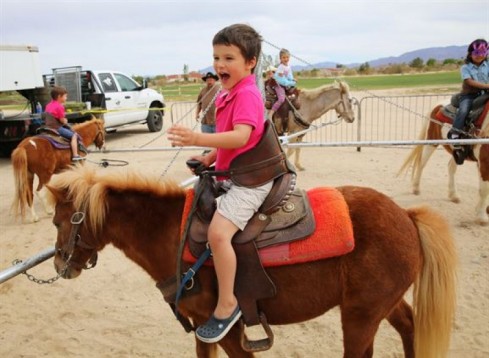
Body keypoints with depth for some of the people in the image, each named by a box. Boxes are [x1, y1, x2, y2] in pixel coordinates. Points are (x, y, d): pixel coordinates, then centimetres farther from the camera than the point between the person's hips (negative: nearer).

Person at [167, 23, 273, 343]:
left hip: (249, 181, -11)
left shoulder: (246, 94, -18)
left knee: (218, 232, -26)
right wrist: (209, 158, 6)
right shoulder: (228, 95, 13)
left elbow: (241, 137, -35)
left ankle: (227, 304, -14)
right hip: (231, 176, 11)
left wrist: (198, 139, -46)